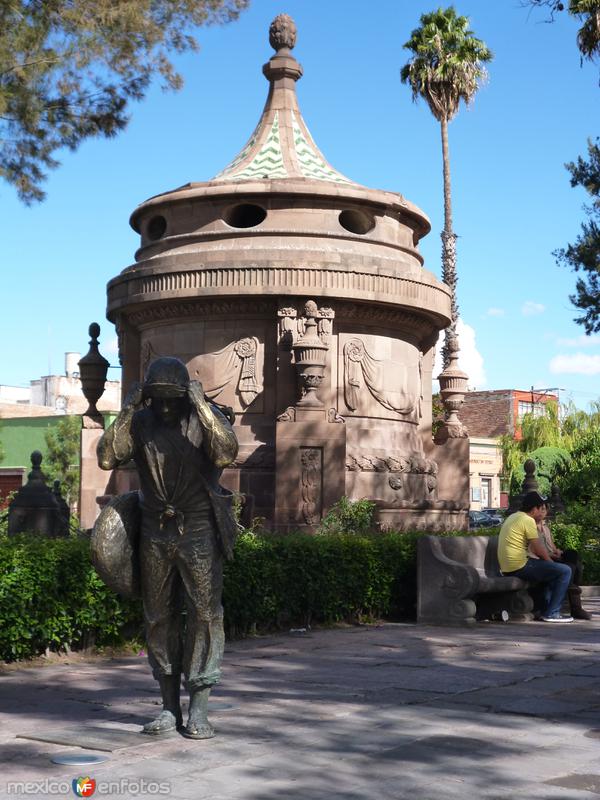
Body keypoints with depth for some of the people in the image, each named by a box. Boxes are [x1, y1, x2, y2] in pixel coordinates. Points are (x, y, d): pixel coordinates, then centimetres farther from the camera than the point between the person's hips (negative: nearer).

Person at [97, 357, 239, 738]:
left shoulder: (207, 417, -3)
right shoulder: (141, 422, 3)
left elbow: (226, 453, -21)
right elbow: (107, 457, -9)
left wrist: (201, 407, -26)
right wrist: (127, 412, -15)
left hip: (199, 531, -3)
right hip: (156, 532, 3)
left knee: (204, 614, -5)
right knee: (160, 618, 7)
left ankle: (199, 710, 1)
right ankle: (170, 707, 17)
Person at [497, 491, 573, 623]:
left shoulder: (513, 517, 18)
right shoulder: (528, 520, -12)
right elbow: (538, 549, -11)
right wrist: (551, 562, 3)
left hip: (506, 568, 10)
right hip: (519, 566, -10)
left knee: (549, 570, 30)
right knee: (564, 571, -9)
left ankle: (546, 607, 28)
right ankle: (552, 613, -5)